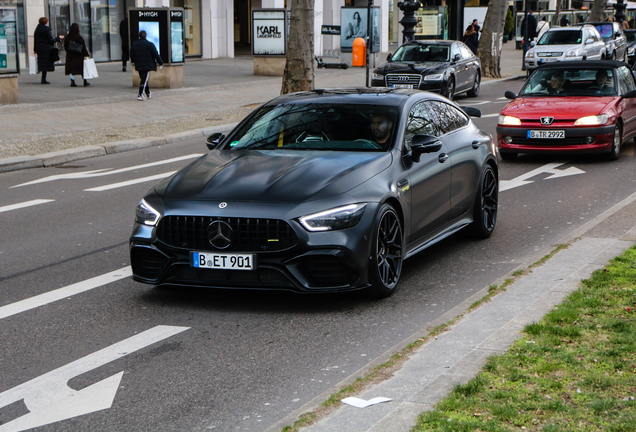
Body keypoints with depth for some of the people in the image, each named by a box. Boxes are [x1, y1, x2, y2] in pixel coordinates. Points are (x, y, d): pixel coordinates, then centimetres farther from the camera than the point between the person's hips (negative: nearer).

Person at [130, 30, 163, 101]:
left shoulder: (134, 44, 6)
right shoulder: (150, 44, -10)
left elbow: (131, 55, 17)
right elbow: (156, 55, -8)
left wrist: (133, 61, 38)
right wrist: (160, 63, 4)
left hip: (138, 65, 5)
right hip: (147, 65, -5)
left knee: (143, 79, 17)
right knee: (144, 81, -7)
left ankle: (148, 94, 27)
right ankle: (140, 95, -16)